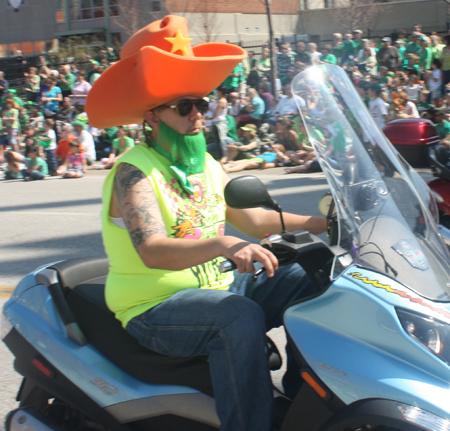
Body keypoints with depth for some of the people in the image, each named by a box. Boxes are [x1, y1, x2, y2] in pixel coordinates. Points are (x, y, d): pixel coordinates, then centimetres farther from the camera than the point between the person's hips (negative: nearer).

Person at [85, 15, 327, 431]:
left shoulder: (207, 166, 12)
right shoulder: (133, 173, -15)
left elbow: (250, 217, 16)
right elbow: (152, 251, -31)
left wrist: (314, 222, 5)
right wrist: (223, 244, -46)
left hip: (218, 288, 9)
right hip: (155, 310, -8)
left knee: (308, 279, 0)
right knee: (242, 317, -34)